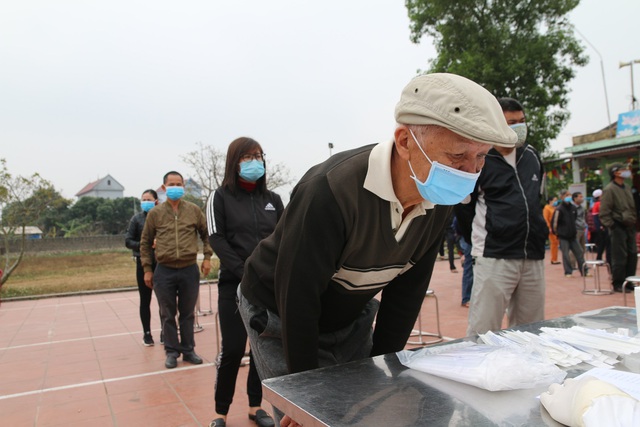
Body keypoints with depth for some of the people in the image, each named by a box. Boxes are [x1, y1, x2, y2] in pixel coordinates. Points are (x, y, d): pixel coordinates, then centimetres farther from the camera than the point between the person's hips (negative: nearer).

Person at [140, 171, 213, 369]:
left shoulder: (194, 210, 2)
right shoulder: (155, 213, 1)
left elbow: (206, 234, 12)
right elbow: (145, 242, 7)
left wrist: (207, 257, 4)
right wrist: (147, 269, 5)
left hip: (190, 270, 1)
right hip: (164, 271, 0)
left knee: (188, 313, 12)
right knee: (168, 314, 9)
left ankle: (188, 349, 25)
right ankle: (172, 351, 23)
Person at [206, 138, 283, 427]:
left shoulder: (272, 199, 11)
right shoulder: (220, 197, 2)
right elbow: (217, 241, -7)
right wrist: (246, 274, -17)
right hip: (235, 285, -3)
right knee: (233, 349, -3)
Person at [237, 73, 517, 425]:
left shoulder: (439, 202, -13)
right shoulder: (330, 192, -35)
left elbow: (406, 288, -3)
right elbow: (297, 298, -28)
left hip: (353, 317, 6)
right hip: (282, 316, -5)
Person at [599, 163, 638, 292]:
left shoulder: (626, 187, 14)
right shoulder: (609, 189, -11)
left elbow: (632, 207, 23)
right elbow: (604, 212, -15)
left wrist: (634, 221, 15)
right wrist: (611, 226, -16)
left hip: (630, 227, 8)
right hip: (618, 227, -8)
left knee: (633, 255, 10)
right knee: (620, 257, -4)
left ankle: (629, 281, 21)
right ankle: (618, 284, 6)